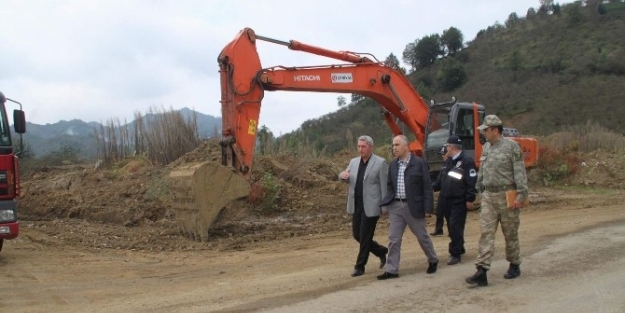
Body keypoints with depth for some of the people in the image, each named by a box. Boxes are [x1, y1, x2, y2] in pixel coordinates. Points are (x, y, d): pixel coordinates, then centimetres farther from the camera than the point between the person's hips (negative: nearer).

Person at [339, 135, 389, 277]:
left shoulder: (380, 163, -7)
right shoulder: (353, 162, 11)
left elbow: (385, 185, -9)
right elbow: (347, 179, 12)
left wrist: (385, 207, -12)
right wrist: (342, 175, -13)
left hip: (371, 206, -7)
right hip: (356, 205, 7)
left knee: (365, 236, -2)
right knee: (357, 235, 11)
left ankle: (360, 266, 11)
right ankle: (381, 251, 31)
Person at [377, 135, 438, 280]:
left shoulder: (419, 163, -8)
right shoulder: (393, 165, 8)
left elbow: (427, 187, -8)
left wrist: (428, 208, -12)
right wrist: (385, 204, 8)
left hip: (413, 206, -4)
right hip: (396, 206, 4)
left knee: (422, 236, 11)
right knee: (394, 239, 2)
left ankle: (433, 261, 34)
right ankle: (392, 270, 8)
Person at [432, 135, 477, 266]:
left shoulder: (467, 162, -13)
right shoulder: (448, 161, 14)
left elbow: (472, 182, -16)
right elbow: (440, 179, 18)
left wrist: (470, 199, -17)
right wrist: (431, 187, 2)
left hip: (459, 201, -8)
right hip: (447, 200, 8)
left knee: (455, 227, -8)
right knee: (452, 227, 14)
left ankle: (455, 254, -1)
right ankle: (459, 249, 29)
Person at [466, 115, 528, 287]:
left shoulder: (511, 147, -9)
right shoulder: (486, 147, 12)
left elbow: (519, 172, -12)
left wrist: (521, 194, -17)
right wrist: (480, 189, 19)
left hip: (507, 195, -5)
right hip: (488, 196, 6)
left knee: (510, 233, 8)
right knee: (486, 233, -3)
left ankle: (514, 266, 26)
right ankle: (482, 271, -8)